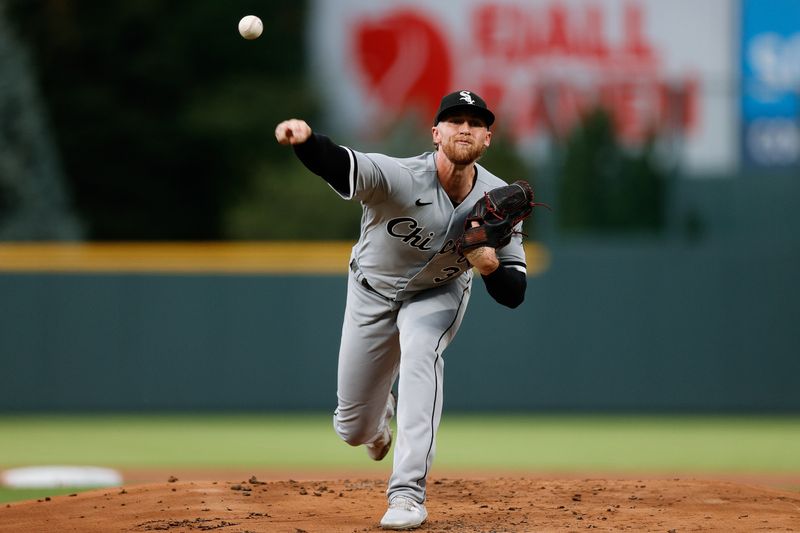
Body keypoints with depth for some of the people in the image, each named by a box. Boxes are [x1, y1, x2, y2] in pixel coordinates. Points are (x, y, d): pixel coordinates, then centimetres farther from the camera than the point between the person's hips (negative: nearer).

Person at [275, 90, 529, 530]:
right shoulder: (401, 178, -33)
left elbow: (514, 295, -16)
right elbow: (339, 165, -54)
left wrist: (491, 267, -40)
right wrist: (304, 140, -77)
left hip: (438, 295, 0)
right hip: (374, 293, 0)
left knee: (420, 353, -34)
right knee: (353, 429, 7)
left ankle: (408, 495, -32)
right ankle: (381, 412, 50)